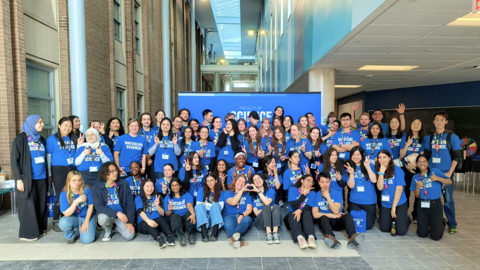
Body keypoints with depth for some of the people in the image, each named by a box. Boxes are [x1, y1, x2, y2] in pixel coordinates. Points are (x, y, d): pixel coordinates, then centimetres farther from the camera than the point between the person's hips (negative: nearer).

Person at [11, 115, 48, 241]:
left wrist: (48, 175, 13)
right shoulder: (20, 139, -6)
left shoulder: (42, 140, 12)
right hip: (28, 179, -5)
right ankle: (27, 233, 12)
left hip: (41, 178, 5)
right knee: (28, 205, 1)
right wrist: (18, 179, -13)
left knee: (41, 204, 9)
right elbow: (14, 160, -8)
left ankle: (40, 228, 22)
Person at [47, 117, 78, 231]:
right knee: (61, 196, -1)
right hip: (58, 170, -4)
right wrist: (49, 174, -2)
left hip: (72, 170, 4)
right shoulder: (52, 139, 0)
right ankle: (55, 222, 15)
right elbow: (48, 157, 0)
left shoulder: (73, 139, 12)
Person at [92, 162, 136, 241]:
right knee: (102, 218, -36)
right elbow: (99, 207, -19)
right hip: (107, 214, -1)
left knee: (129, 236, -21)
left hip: (122, 215, 1)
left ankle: (117, 227, 16)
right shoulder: (96, 188, -11)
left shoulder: (124, 184, -9)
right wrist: (117, 213, -33)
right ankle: (108, 230, 2)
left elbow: (130, 204, -6)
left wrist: (130, 222, -14)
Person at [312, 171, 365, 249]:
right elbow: (315, 214, -11)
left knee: (348, 216, -27)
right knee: (323, 217, -35)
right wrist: (332, 215, -11)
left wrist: (328, 197, -12)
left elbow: (336, 211, -9)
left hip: (337, 222, 2)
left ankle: (352, 236, -56)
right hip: (324, 222, -2)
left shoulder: (337, 194, 3)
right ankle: (331, 238, -64)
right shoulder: (316, 196, -1)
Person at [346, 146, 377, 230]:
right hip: (354, 202, 2)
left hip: (369, 201, -2)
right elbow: (351, 185, -8)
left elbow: (374, 180, -16)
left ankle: (373, 215, 35)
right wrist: (351, 173, -21)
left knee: (368, 226, 7)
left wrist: (367, 167, -21)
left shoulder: (370, 165, -3)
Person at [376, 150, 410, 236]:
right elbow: (380, 187, -10)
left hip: (399, 204, -4)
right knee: (384, 229, 6)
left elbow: (399, 189, -14)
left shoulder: (397, 170, -11)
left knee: (401, 231, -7)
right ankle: (392, 217, 34)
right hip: (385, 204, 4)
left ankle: (406, 219, 24)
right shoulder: (379, 171, 2)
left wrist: (393, 207, -13)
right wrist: (381, 172, -17)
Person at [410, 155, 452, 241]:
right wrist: (418, 186, -13)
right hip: (422, 205, 3)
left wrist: (437, 178, -19)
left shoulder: (435, 171, -2)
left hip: (435, 205, -2)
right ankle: (427, 223, 34)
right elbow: (417, 196, 5)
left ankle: (441, 223, 29)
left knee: (435, 236, -2)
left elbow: (450, 182, -5)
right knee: (422, 234, 4)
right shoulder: (415, 177, 6)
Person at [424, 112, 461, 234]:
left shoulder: (452, 137, -1)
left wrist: (449, 173, -10)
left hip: (445, 173, -3)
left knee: (448, 199, 0)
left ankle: (452, 225, 14)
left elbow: (457, 156, -4)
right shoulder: (429, 138, 9)